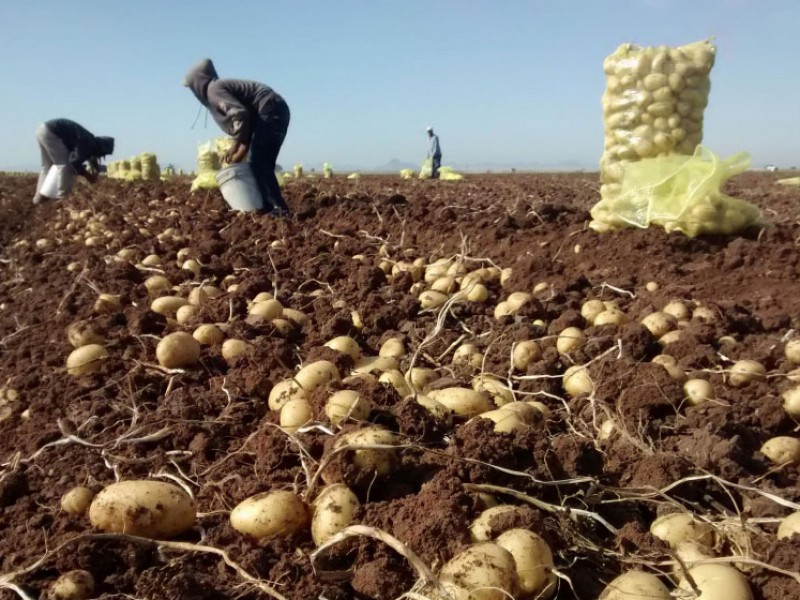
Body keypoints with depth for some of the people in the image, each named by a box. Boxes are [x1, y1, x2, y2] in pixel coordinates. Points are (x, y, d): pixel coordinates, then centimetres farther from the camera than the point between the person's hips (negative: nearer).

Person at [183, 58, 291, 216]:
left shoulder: (213, 90, -7)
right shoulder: (223, 86, 22)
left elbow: (240, 114, -21)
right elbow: (243, 117, 22)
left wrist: (242, 148, -14)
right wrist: (235, 147, 12)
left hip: (269, 111, -10)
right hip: (275, 111, 10)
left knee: (260, 164, -11)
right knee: (261, 163, 11)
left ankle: (278, 209, -14)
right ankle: (268, 206, 11)